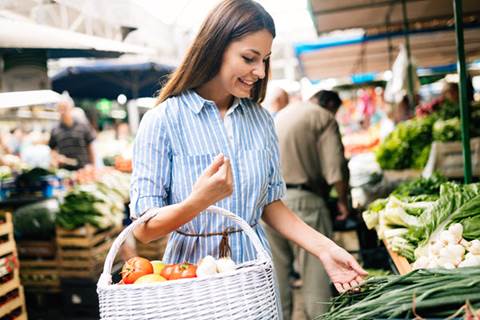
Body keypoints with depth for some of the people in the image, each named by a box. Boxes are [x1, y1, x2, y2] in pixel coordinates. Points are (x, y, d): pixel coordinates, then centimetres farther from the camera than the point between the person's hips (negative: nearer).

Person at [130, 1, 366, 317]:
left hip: (255, 270, 4)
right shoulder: (163, 121, -13)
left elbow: (271, 202, 6)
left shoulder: (261, 119, 1)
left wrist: (324, 247, -6)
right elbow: (144, 229, -14)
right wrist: (199, 201, -32)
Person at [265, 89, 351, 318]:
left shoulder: (279, 116, 22)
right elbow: (335, 167, -10)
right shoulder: (324, 118, 1)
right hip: (302, 201, -6)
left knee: (277, 272, 12)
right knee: (316, 273, 0)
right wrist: (343, 200, 3)